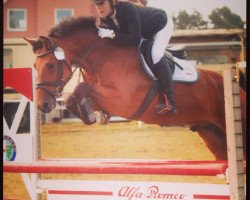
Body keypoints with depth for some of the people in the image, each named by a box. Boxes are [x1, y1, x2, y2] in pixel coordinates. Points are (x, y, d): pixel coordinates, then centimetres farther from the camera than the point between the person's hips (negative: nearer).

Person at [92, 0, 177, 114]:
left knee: (156, 54, -29)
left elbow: (135, 40, -42)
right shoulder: (105, 17, -19)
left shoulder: (128, 9, -41)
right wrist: (99, 33, -25)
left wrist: (112, 34, -45)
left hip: (163, 24, -8)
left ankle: (170, 101, -28)